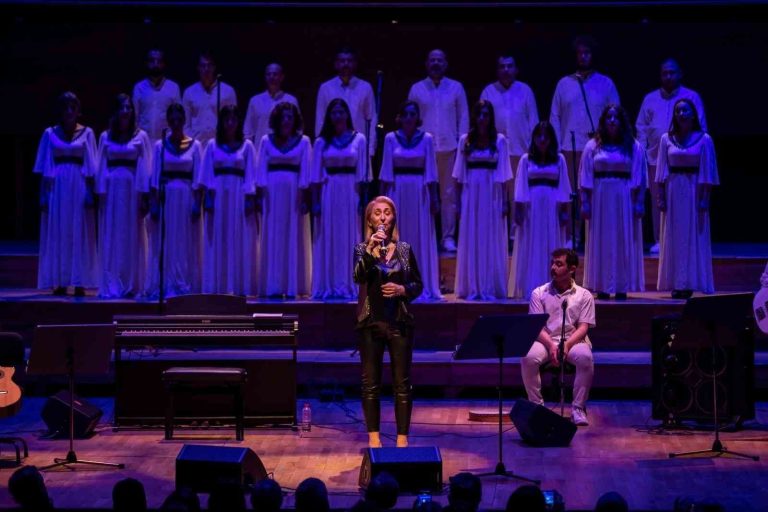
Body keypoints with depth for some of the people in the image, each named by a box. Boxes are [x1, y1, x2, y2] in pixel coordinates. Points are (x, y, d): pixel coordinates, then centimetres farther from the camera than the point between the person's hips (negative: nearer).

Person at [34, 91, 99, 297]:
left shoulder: (87, 133, 5)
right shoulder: (50, 134, 6)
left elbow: (91, 168, 3)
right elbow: (44, 169, 5)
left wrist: (90, 192, -6)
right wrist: (43, 194, -1)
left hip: (79, 185, -1)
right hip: (57, 186, 1)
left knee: (79, 233, -1)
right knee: (57, 233, 1)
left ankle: (79, 282, 0)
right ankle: (59, 282, 4)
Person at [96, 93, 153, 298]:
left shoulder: (140, 136, 3)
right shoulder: (105, 137, 8)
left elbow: (145, 167, -1)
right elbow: (101, 167, 7)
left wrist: (145, 195, -9)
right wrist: (101, 193, -2)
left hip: (132, 189, -2)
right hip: (112, 189, 2)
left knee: (132, 237, 1)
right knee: (111, 238, 1)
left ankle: (131, 284, 4)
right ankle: (111, 285, 3)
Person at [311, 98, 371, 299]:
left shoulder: (358, 139, 4)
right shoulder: (321, 142, 6)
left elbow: (362, 173, 2)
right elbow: (316, 176, 4)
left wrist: (362, 199, -6)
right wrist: (315, 201, -3)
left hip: (350, 192, -1)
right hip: (329, 192, 1)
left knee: (350, 238, 1)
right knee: (328, 238, 2)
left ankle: (348, 285, 7)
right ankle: (327, 286, 6)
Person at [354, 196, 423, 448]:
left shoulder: (405, 249, 5)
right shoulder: (362, 248, 1)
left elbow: (418, 285, 9)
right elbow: (358, 277, -17)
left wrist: (402, 289, -11)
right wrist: (371, 250, -29)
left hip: (399, 322, 1)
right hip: (371, 322, -1)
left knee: (402, 383, 1)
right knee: (370, 382, 4)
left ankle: (402, 437, 8)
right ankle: (374, 436, 13)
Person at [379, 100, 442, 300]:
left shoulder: (427, 139, 2)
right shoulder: (391, 138, 2)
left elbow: (430, 170, 2)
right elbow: (386, 170, 4)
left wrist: (434, 197, -2)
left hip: (419, 192, 0)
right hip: (397, 190, 0)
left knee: (421, 237, 2)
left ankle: (423, 286, 8)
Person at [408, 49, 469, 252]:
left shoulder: (456, 88, 8)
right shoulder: (417, 89, 8)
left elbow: (463, 116, 8)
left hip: (449, 147, 0)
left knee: (449, 194, 1)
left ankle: (448, 237, 6)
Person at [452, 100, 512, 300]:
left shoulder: (499, 140, 1)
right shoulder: (465, 140, 5)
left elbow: (502, 174, 0)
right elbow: (460, 175, 6)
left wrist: (504, 201, -5)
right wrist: (458, 200, 2)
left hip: (491, 193, -1)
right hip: (471, 193, 1)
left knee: (491, 239, 1)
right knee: (470, 239, 3)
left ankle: (490, 287, 5)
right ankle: (472, 287, 7)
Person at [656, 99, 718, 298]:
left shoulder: (704, 139, -1)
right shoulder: (666, 139, 4)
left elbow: (707, 172, -1)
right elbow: (662, 171, 4)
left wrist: (705, 198, -7)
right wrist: (661, 196, -2)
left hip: (694, 191, -2)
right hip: (673, 191, 2)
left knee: (694, 237, 0)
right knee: (673, 237, 2)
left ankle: (690, 282, 4)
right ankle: (676, 283, 6)